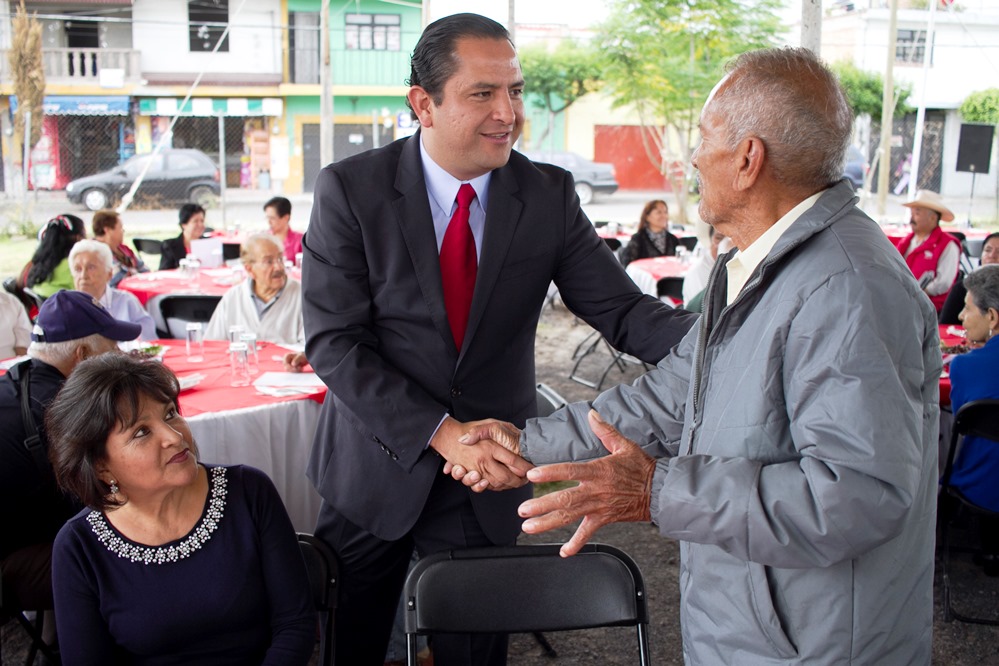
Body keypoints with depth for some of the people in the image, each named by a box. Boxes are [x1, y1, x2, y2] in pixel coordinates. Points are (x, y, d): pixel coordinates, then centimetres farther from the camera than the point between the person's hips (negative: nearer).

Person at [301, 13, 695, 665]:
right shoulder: (350, 189, -13)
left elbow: (623, 309, -8)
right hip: (377, 464, -1)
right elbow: (333, 341, -17)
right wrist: (442, 433, -26)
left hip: (490, 467, 1)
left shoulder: (549, 194, -6)